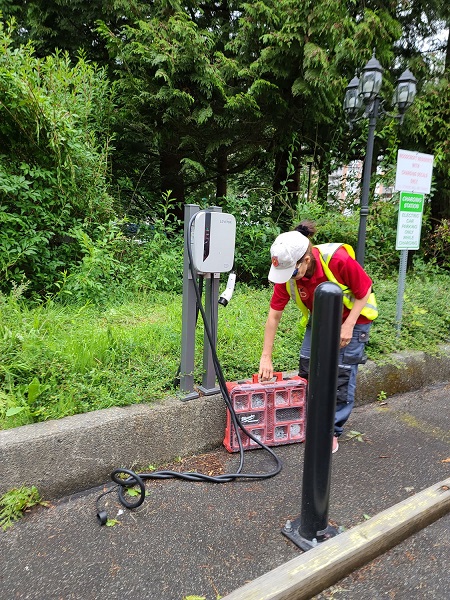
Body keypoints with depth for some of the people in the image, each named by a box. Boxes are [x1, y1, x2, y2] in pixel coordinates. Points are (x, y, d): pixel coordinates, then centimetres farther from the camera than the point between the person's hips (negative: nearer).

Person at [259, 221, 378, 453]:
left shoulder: (339, 260, -35)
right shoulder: (286, 273, -22)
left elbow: (364, 291, -18)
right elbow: (274, 315, -15)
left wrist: (348, 326, -22)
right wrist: (266, 357, -13)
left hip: (353, 318, -4)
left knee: (342, 374, -6)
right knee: (306, 367, 2)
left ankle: (332, 432, 9)